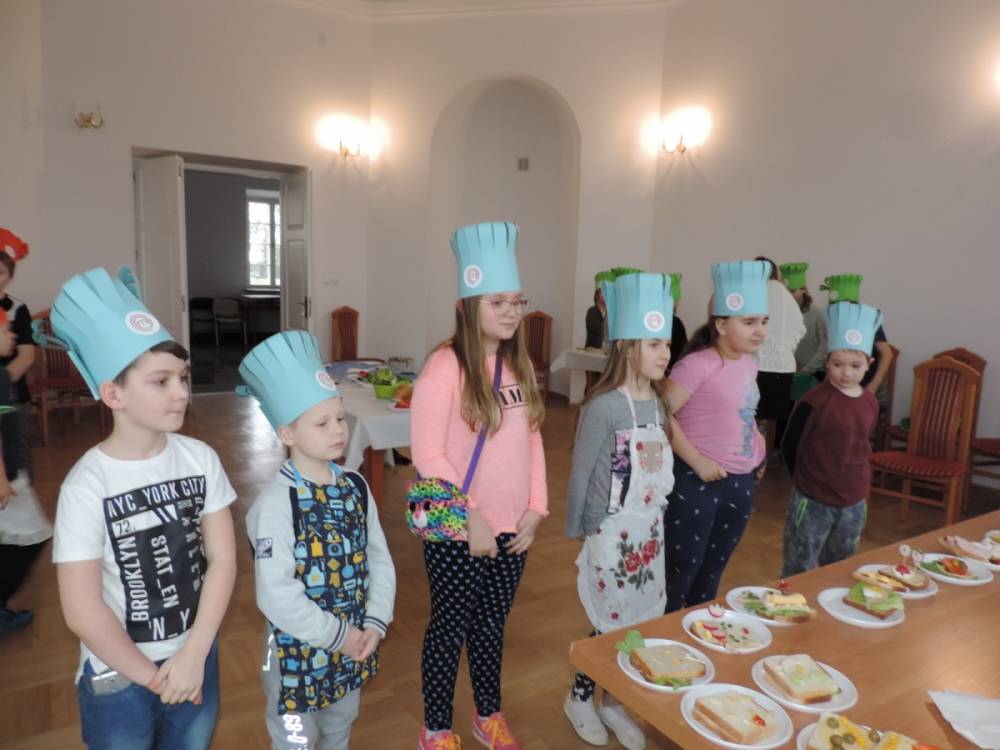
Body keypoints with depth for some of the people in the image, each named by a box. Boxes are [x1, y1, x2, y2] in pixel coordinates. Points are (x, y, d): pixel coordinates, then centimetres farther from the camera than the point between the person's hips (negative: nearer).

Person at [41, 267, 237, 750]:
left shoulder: (199, 458, -10)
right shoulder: (86, 486, -20)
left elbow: (222, 558, -8)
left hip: (197, 658, 3)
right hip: (117, 678, -3)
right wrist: (150, 676, -10)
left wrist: (192, 656, -13)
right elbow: (82, 610, -18)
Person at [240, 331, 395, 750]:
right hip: (299, 650, -5)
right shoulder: (275, 504, -24)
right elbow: (276, 596, -25)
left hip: (353, 644, 5)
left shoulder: (356, 488, -5)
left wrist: (375, 623, -10)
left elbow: (380, 559, 0)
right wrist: (337, 635, -18)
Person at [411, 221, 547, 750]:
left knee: (492, 623, 22)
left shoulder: (519, 364, 4)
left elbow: (532, 441, 8)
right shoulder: (445, 366, -17)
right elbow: (428, 455, -19)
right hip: (458, 533, -5)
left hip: (512, 528, 6)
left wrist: (535, 509, 0)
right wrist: (471, 519, -17)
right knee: (450, 627, 12)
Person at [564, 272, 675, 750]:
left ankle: (613, 701, 37)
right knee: (612, 625, 6)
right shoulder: (604, 406, -20)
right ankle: (580, 698, 32)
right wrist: (575, 533, -7)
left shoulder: (657, 404, 2)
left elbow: (660, 467, 10)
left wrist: (655, 520, 11)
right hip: (612, 533, -7)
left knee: (641, 623, 15)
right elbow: (579, 474, -14)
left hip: (650, 530, 7)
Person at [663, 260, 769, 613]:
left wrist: (757, 443, 6)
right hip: (696, 482, -8)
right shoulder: (699, 364, -17)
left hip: (741, 481, 8)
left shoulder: (749, 365, 8)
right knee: (682, 568, 5)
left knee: (713, 569, 21)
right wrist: (697, 462, -20)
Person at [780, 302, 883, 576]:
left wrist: (856, 480, 11)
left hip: (854, 503, 6)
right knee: (799, 573, 7)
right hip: (813, 501, -6)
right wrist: (806, 481, -1)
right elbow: (789, 447, -11)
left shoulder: (870, 402, 1)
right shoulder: (814, 401, -17)